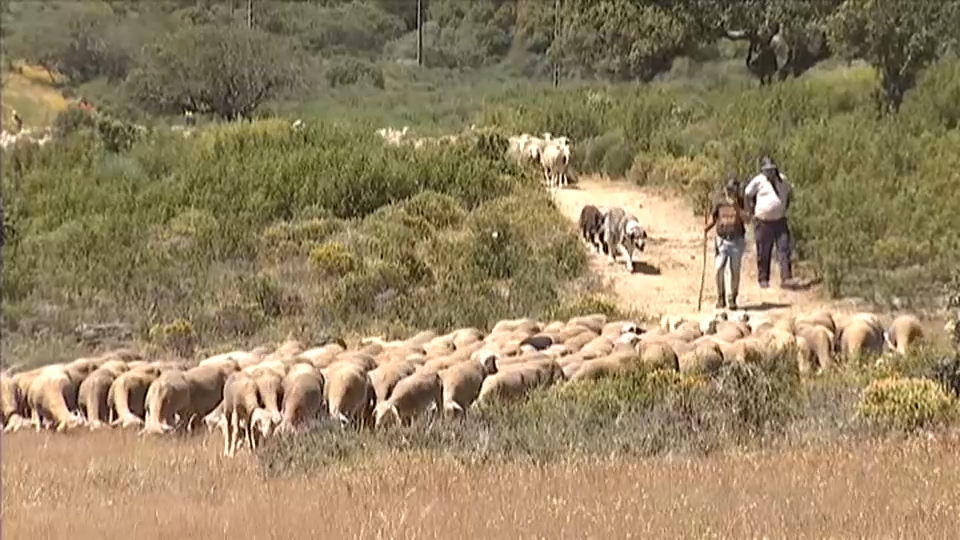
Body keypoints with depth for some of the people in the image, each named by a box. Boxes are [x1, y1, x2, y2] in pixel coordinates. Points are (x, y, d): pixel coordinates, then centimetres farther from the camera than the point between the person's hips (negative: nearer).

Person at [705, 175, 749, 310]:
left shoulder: (740, 201, -2)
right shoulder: (719, 200, 1)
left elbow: (745, 218, -14)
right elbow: (713, 217, 10)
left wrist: (737, 206, -25)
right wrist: (708, 227, -8)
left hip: (737, 239, 0)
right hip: (722, 239, 1)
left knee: (735, 271, 2)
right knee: (718, 269, -12)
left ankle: (733, 299, 15)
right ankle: (721, 297, 4)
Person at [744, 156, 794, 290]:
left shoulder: (782, 181, 7)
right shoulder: (758, 181, -5)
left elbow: (789, 193, 25)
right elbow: (747, 194, 4)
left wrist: (785, 208, 15)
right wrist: (753, 210, 2)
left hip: (780, 222, 3)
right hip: (763, 222, -3)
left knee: (784, 250, -7)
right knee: (763, 253, 3)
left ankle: (786, 279, -8)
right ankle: (763, 280, 13)